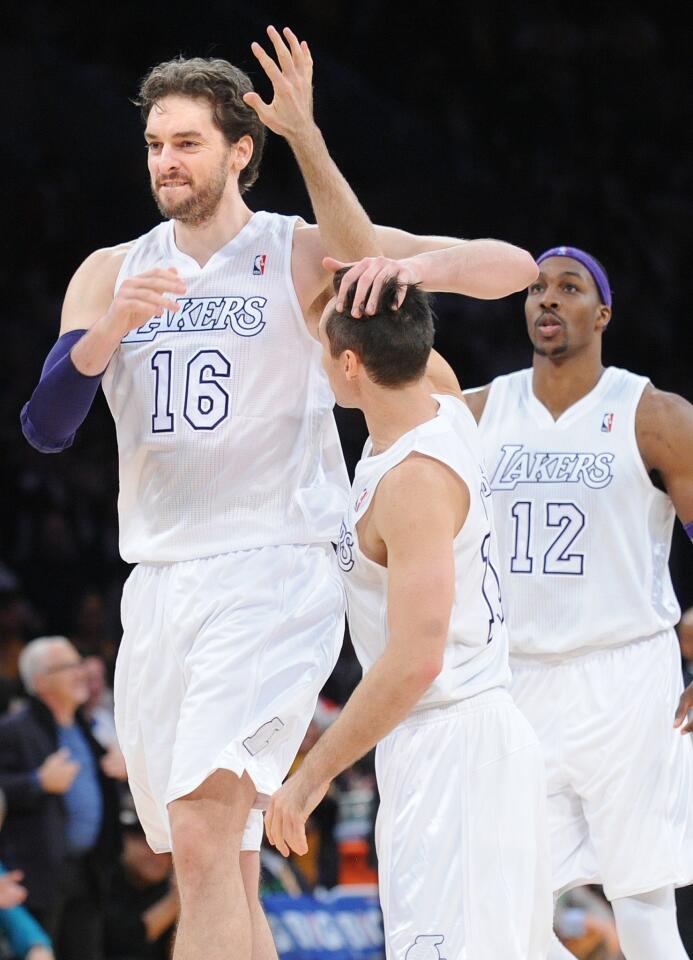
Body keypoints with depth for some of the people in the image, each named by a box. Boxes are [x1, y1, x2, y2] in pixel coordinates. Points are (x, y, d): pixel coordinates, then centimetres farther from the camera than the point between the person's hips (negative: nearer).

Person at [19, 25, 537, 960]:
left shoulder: (304, 254, -1)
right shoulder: (111, 272, 12)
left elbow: (510, 269, -10)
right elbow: (45, 426, 1)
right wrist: (112, 328, -16)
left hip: (274, 571, -5)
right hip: (157, 585, 6)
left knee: (201, 835, -22)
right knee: (224, 868, 9)